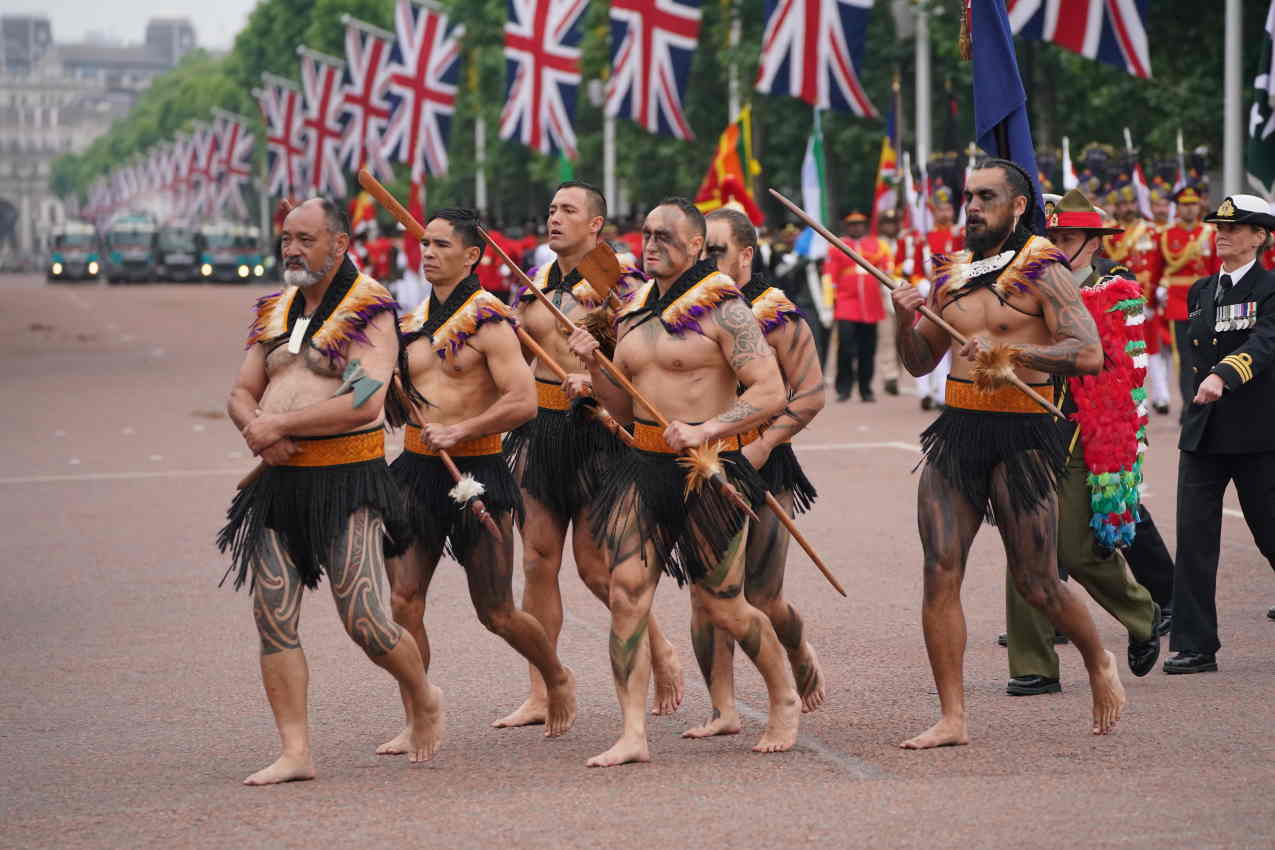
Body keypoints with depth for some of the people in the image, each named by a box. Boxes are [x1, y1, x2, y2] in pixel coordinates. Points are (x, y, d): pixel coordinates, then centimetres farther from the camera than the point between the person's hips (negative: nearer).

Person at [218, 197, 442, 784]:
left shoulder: (370, 309, -6)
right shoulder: (274, 312, 16)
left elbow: (364, 403, -17)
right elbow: (241, 395, 16)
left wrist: (280, 424, -15)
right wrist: (257, 431, -7)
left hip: (346, 480, -6)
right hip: (278, 482, 6)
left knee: (365, 622, -9)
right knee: (273, 619, -1)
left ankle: (423, 701, 20)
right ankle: (295, 752, 3)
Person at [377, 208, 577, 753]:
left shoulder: (489, 321, -10)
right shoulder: (412, 323, 12)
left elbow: (523, 401, -19)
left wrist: (458, 432, -23)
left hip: (476, 476, -6)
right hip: (416, 471, 6)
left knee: (496, 614, 4)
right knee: (403, 602, -4)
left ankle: (558, 679, 30)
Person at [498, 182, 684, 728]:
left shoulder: (618, 284, -7)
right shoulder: (534, 286, 12)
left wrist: (595, 380, -25)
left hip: (595, 429, -6)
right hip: (539, 428, 6)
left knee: (595, 567, -3)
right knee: (538, 563, 3)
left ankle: (660, 651, 22)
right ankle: (540, 695, 6)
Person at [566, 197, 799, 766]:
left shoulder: (723, 310, -8)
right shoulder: (633, 312, 13)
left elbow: (771, 393, -15)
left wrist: (705, 430, -24)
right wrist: (593, 365, 1)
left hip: (708, 471, -6)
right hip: (644, 467, 6)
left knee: (721, 606, 3)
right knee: (627, 588, -10)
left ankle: (785, 699, 29)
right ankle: (633, 734, -10)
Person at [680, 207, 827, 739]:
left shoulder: (776, 315, -5)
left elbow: (810, 393, -8)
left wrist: (764, 443, -18)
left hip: (761, 471, -4)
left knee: (761, 600, -1)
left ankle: (800, 654, 32)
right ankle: (723, 710, 4)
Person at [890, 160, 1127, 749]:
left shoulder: (1043, 272, -5)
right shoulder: (950, 275, 14)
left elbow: (1088, 354, -16)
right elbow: (919, 362, 22)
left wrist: (1011, 352, -24)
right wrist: (905, 320, 3)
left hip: (1021, 439, -5)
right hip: (955, 435, 5)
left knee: (1037, 586, 1)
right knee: (939, 573, -6)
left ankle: (1099, 663, 30)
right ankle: (952, 718, -3)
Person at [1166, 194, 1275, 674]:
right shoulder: (1200, 292, 13)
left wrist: (1222, 377, -39)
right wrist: (1200, 389, 9)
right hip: (1202, 432, 5)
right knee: (1194, 537, -3)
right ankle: (1194, 647, -2)